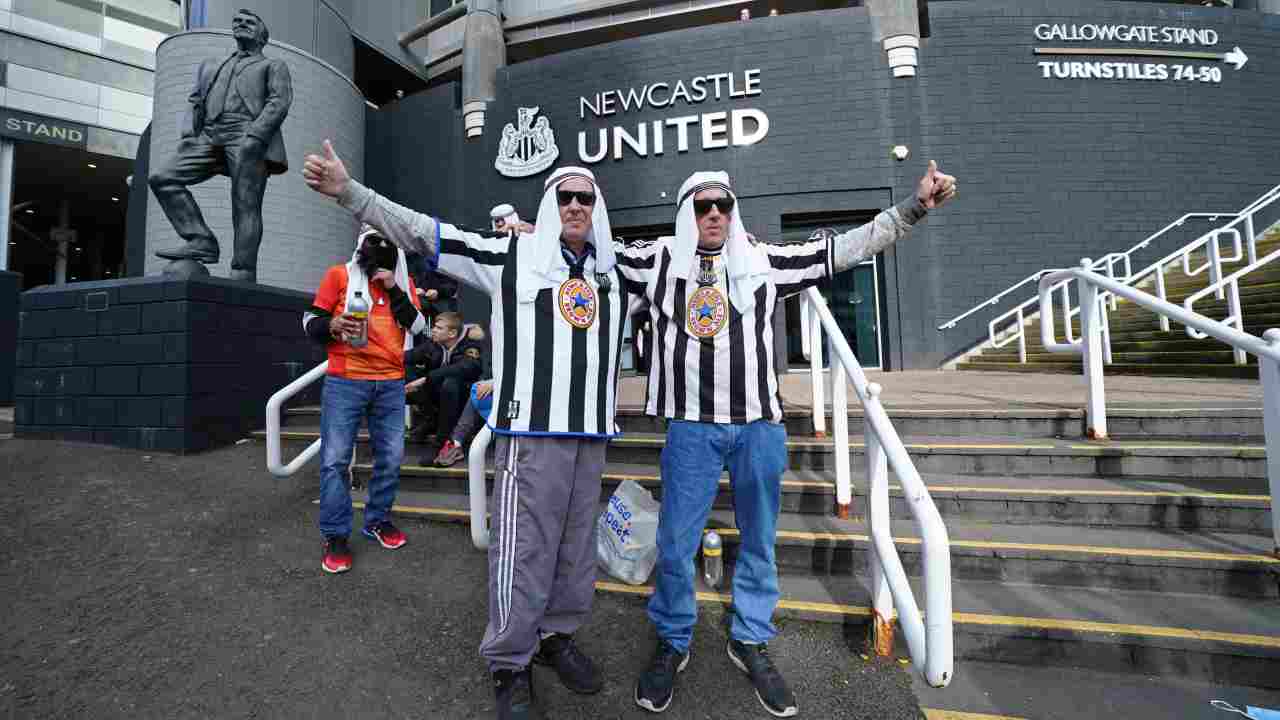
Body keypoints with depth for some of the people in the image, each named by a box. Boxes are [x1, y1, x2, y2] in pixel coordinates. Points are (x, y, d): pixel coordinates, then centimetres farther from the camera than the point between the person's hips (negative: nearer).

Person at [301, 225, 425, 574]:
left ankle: (378, 520, 23)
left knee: (391, 456, 6)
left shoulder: (404, 281, 12)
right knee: (335, 458, -2)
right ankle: (335, 535, 10)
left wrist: (395, 289, -7)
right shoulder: (339, 275, 5)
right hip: (345, 381, -2)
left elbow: (417, 327, 2)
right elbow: (310, 321, 6)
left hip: (391, 383, 3)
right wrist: (332, 325, -15)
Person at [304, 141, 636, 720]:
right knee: (523, 548, 0)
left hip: (591, 432, 5)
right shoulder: (511, 254, 3)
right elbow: (422, 232, 2)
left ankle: (558, 635, 36)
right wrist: (349, 191, -3)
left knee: (577, 543, 15)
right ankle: (510, 663, 22)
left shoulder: (615, 270, 15)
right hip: (531, 428, -5)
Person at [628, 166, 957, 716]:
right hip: (691, 426, -1)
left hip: (758, 424, 2)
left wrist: (915, 207, 7)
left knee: (758, 541, 13)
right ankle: (672, 642, 30)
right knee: (675, 542, 5)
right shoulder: (659, 259, 6)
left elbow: (844, 249, 10)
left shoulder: (764, 260, 7)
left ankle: (750, 640, 36)